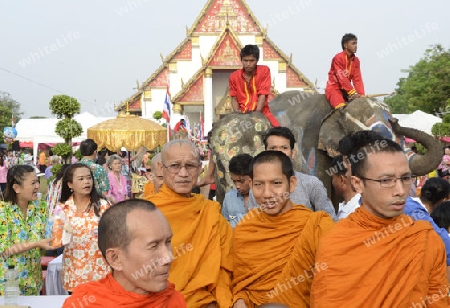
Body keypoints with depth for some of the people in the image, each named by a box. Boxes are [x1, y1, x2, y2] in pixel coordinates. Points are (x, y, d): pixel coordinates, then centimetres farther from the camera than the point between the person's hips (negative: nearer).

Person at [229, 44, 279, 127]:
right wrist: (237, 112, -13)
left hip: (262, 112, -1)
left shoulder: (264, 71, -5)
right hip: (242, 114, 2)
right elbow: (234, 98, 7)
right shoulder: (234, 76, 1)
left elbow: (262, 95, -10)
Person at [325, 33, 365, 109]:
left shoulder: (356, 60, 6)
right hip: (334, 88, -7)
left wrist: (361, 95, -13)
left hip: (345, 90, 7)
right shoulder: (338, 58, -14)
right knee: (342, 108, -28)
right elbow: (342, 78, -20)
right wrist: (352, 92, -24)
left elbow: (357, 79, 0)